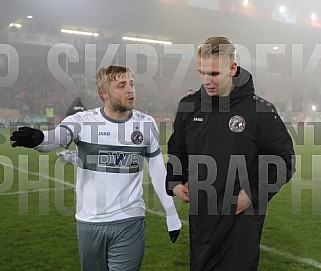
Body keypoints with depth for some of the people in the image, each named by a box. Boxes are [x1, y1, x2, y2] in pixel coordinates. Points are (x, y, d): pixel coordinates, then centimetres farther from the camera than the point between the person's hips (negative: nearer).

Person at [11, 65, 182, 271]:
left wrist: (172, 216, 6)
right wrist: (37, 138, -51)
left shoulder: (146, 124, -1)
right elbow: (55, 138, -27)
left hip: (130, 223, 0)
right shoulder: (83, 122, -7)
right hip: (90, 223, 1)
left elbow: (159, 172, 5)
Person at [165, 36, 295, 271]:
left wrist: (253, 194, -13)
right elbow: (176, 150, 17)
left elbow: (284, 161, -5)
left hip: (242, 218, -4)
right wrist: (174, 182, 3)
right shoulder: (189, 106, 2)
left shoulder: (260, 110, -10)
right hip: (200, 215, 5)